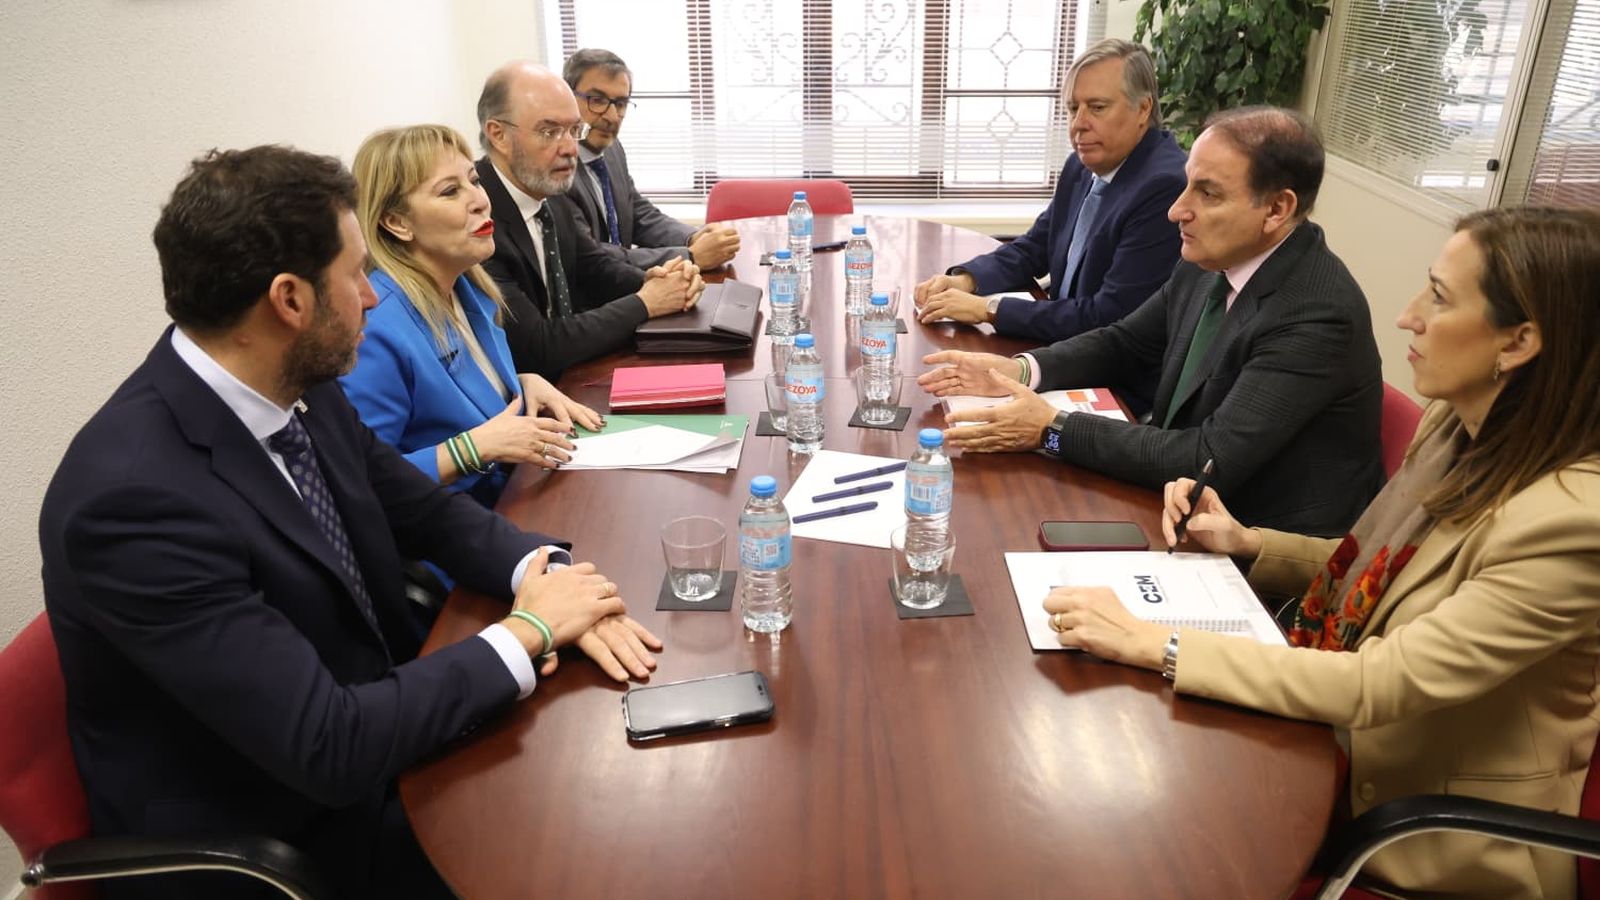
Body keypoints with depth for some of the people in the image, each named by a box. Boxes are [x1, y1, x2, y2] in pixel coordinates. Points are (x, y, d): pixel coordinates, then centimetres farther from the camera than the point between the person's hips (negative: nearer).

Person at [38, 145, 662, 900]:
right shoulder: (135, 496, -30)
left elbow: (428, 512, 6)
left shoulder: (299, 388, -6)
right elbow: (329, 747, -30)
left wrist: (546, 574, -13)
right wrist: (529, 629, -19)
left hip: (376, 726, 7)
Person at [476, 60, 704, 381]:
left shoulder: (551, 196, 1)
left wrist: (651, 281, -8)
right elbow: (538, 350, -25)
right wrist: (644, 303, -15)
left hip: (570, 377, 8)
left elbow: (595, 268, 13)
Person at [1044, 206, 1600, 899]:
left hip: (1436, 840, -6)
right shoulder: (1456, 423, -5)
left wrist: (1153, 645, -33)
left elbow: (1383, 684, -31)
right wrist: (1245, 544, -6)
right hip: (1351, 743, 6)